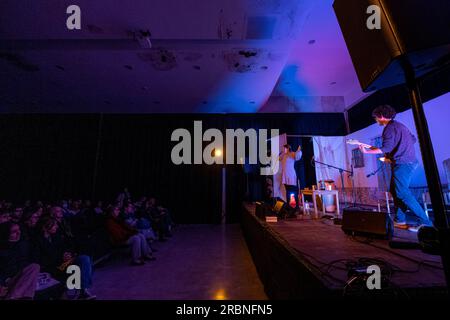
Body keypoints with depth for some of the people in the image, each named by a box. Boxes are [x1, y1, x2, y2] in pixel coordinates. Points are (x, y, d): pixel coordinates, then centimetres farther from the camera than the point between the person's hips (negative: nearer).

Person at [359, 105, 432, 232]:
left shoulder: (390, 127, -11)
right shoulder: (400, 125, 19)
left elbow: (386, 148, -18)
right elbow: (413, 139, 25)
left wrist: (366, 151, -13)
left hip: (402, 163, -10)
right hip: (409, 162, 10)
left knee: (402, 193, -10)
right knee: (395, 191, 12)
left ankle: (424, 222, -8)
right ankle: (400, 220, 15)